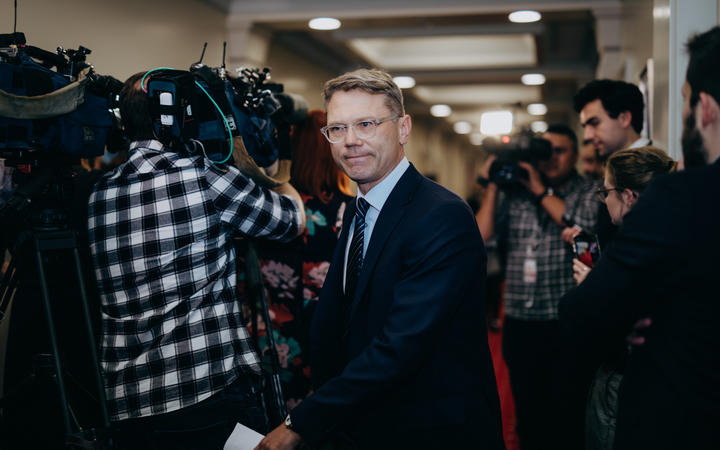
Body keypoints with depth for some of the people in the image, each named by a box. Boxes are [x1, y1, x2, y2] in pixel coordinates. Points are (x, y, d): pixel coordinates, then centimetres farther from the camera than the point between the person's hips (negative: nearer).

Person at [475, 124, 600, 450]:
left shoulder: (589, 193, 2)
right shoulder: (514, 193, 9)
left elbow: (585, 229, -17)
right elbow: (482, 234, 3)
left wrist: (541, 191, -13)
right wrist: (492, 186, -1)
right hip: (520, 324, 4)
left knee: (567, 420, 0)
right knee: (528, 416, 14)